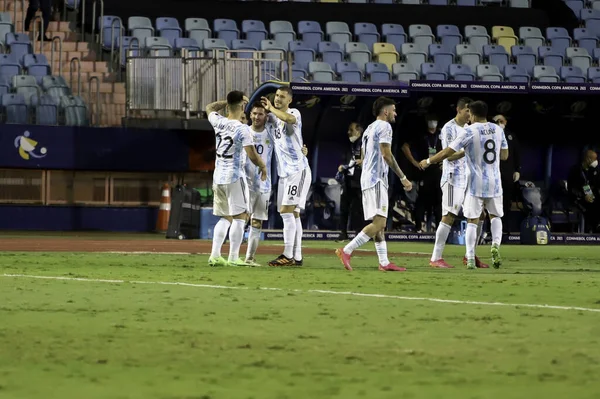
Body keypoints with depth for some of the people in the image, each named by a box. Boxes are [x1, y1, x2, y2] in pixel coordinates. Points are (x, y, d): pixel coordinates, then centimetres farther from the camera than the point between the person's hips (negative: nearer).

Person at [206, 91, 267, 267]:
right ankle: (233, 258, -6)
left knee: (225, 218, 15)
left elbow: (210, 107, 26)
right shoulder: (242, 129, -14)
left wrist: (231, 101, 23)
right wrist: (263, 167, 2)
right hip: (235, 177, -6)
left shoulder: (218, 122, 2)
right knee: (239, 217, -1)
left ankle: (215, 255, 8)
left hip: (218, 177, 6)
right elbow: (252, 155, -17)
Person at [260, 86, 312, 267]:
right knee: (292, 214, 9)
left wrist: (271, 108, -20)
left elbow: (290, 119, -31)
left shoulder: (294, 113, -8)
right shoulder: (272, 118, 14)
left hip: (298, 170, -8)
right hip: (284, 172, 8)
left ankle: (288, 255, -14)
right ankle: (297, 257, 11)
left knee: (286, 211, -14)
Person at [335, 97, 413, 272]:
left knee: (379, 224, 9)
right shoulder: (384, 126, -7)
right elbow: (387, 155, -15)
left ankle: (384, 262, 6)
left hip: (367, 179, 10)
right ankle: (346, 251, -22)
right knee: (379, 222, -15)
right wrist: (403, 178, -14)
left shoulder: (369, 128, 21)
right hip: (377, 180, -10)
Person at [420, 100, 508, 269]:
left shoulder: (468, 132, -11)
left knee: (472, 221, 4)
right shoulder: (498, 130, 2)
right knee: (495, 216, 18)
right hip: (495, 182, 3)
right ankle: (495, 245, -8)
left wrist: (428, 161, 4)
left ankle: (470, 259, -3)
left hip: (476, 183, -3)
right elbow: (504, 155, 13)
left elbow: (447, 152, -10)